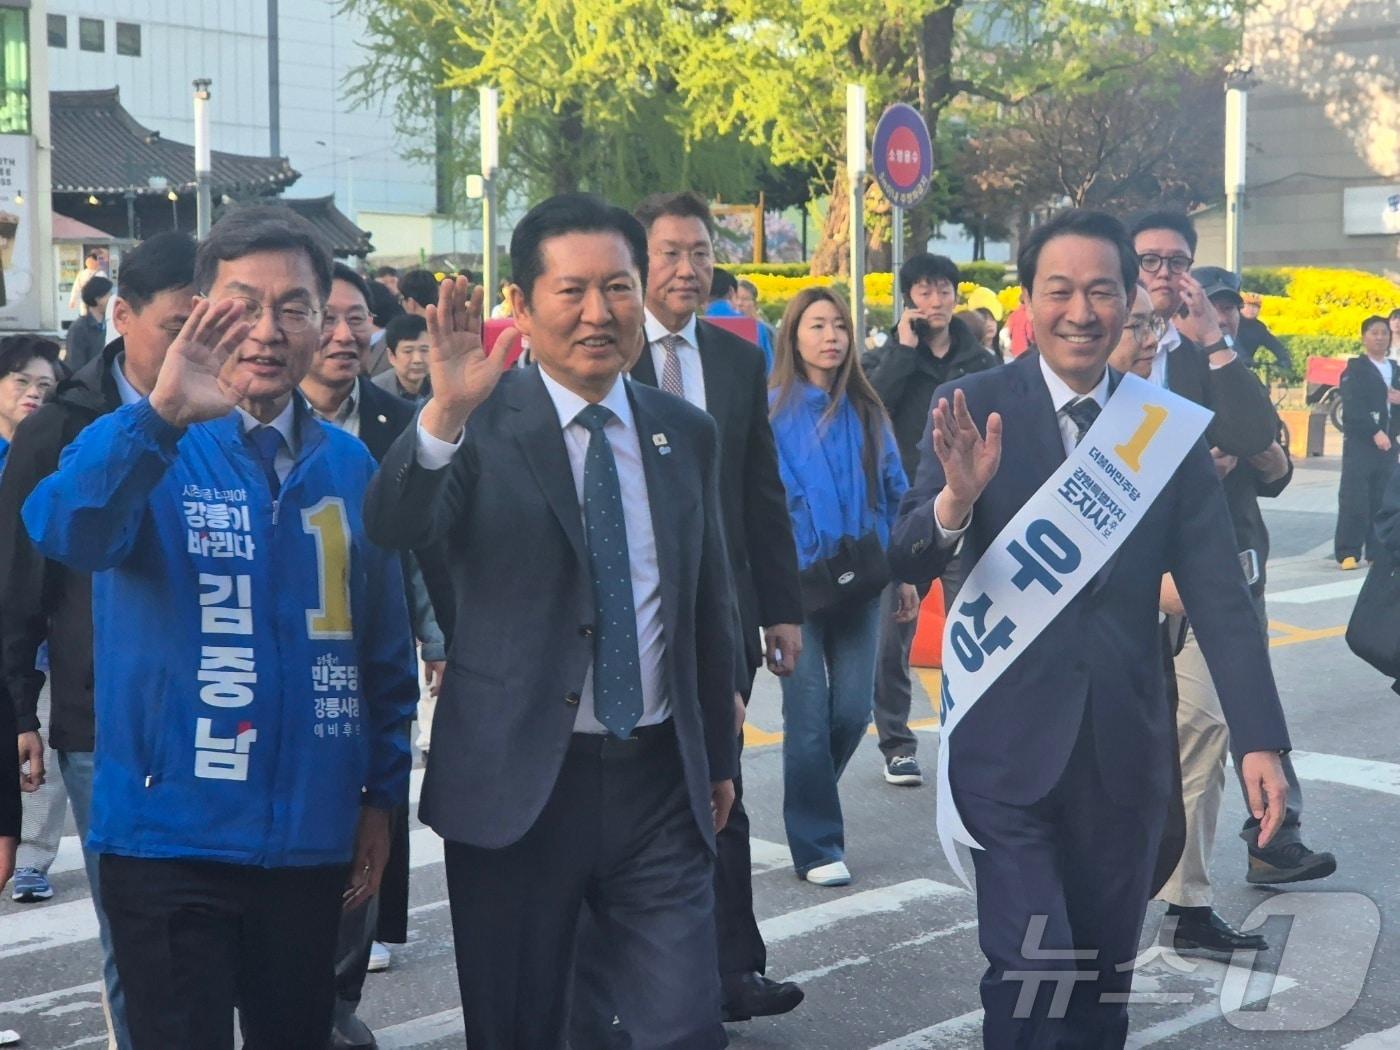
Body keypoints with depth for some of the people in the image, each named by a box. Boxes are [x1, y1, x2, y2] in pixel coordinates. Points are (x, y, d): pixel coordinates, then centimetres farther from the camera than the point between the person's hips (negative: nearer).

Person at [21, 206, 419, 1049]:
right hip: (170, 839, -4)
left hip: (312, 843, 4)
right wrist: (160, 416, -43)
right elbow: (62, 532, -29)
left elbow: (386, 645, 12)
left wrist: (382, 795, 10)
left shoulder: (350, 466, 5)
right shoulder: (143, 449, -6)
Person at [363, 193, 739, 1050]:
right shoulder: (484, 423, -7)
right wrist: (447, 410, -43)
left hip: (659, 780, 3)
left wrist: (720, 755, 18)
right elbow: (394, 526, -26)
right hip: (516, 782, -3)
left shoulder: (687, 433, 7)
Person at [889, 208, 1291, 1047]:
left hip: (1125, 748, 3)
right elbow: (907, 563, -10)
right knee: (1032, 977, -8)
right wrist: (957, 497, -31)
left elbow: (1219, 594, 1)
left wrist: (1260, 739, -7)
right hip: (1009, 742, -3)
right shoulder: (973, 408, -4)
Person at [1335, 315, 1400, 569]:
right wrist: (1375, 432, -18)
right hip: (1360, 442, -5)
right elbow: (1353, 406, -11)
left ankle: (1378, 552, 9)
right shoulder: (1355, 368, 0)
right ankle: (1348, 553, -7)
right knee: (1354, 500, -9)